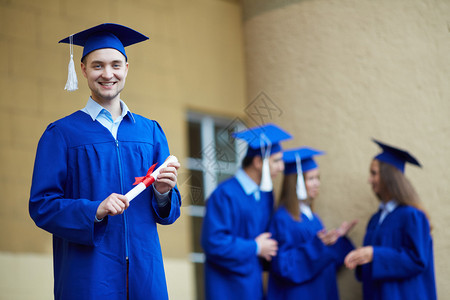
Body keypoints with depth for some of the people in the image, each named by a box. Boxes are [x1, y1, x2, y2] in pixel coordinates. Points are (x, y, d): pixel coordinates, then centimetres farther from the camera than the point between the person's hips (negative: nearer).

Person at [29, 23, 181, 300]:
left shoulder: (150, 132, 12)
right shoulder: (61, 134, 2)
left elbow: (170, 213, 12)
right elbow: (42, 206, -5)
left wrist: (163, 192, -10)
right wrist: (94, 211, -19)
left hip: (144, 274, 3)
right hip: (88, 275, -3)